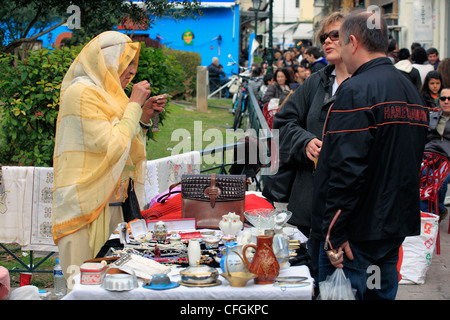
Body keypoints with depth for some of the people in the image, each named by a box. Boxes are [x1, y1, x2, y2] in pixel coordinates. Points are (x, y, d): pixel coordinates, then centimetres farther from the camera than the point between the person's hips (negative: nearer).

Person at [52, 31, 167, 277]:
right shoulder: (81, 93, -10)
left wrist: (144, 117, 9)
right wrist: (134, 105, -10)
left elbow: (128, 154, 20)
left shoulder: (102, 94, 18)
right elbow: (113, 147, -19)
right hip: (86, 208, -9)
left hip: (109, 203, 9)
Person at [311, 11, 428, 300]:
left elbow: (347, 167, -23)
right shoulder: (412, 91, 12)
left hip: (358, 233, -8)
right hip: (395, 231, 8)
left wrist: (334, 233, -20)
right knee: (383, 294, 16)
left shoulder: (356, 90, -16)